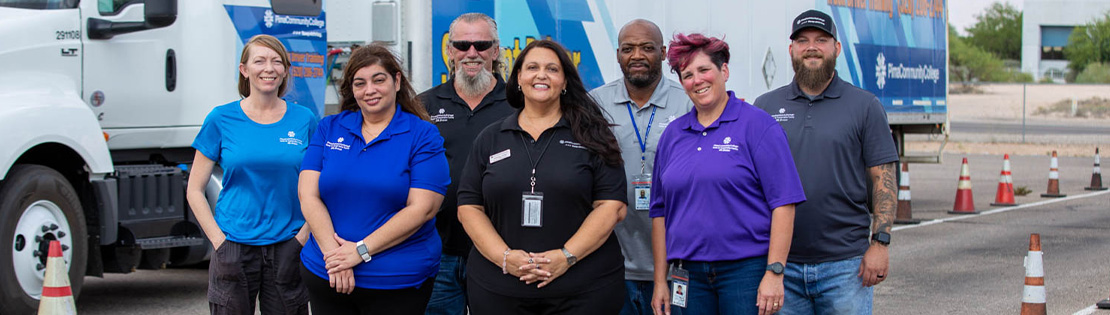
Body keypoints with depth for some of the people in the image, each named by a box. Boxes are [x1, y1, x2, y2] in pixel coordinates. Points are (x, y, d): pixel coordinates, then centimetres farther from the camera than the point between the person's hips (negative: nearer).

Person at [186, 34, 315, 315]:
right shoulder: (222, 119, 1)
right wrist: (220, 242, -6)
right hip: (234, 247, -1)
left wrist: (303, 238, -4)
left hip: (287, 247, 1)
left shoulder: (304, 119, 4)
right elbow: (195, 191, 3)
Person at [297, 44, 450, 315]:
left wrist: (361, 250, -17)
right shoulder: (330, 128, 6)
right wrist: (333, 252, -16)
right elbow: (308, 195, -2)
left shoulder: (423, 136, -4)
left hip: (397, 281, -3)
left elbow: (422, 209, -12)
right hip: (325, 275, 3)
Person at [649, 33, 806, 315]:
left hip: (746, 271, -4)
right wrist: (660, 281, 10)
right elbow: (660, 211, 15)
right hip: (690, 275, 4)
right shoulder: (673, 135, 12)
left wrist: (774, 273, -15)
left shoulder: (758, 125, -2)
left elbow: (783, 203, -8)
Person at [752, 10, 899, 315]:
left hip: (845, 264, -2)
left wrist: (880, 243, -8)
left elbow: (884, 180, 1)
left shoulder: (865, 106, 4)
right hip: (780, 263, 2)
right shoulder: (766, 106, 10)